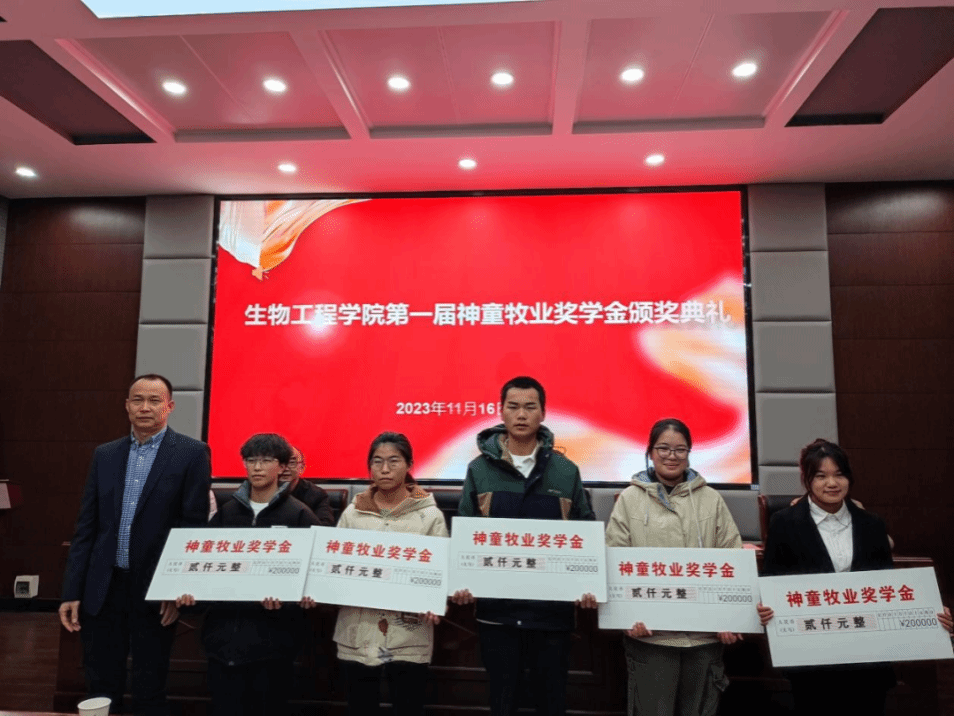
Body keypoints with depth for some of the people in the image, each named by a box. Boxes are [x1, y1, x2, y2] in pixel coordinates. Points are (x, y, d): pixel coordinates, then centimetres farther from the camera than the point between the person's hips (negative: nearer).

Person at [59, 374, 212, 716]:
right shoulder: (104, 454, 8)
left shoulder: (192, 453, -6)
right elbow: (86, 528, 8)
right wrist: (72, 592, 4)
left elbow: (195, 526, -8)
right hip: (102, 590, 4)